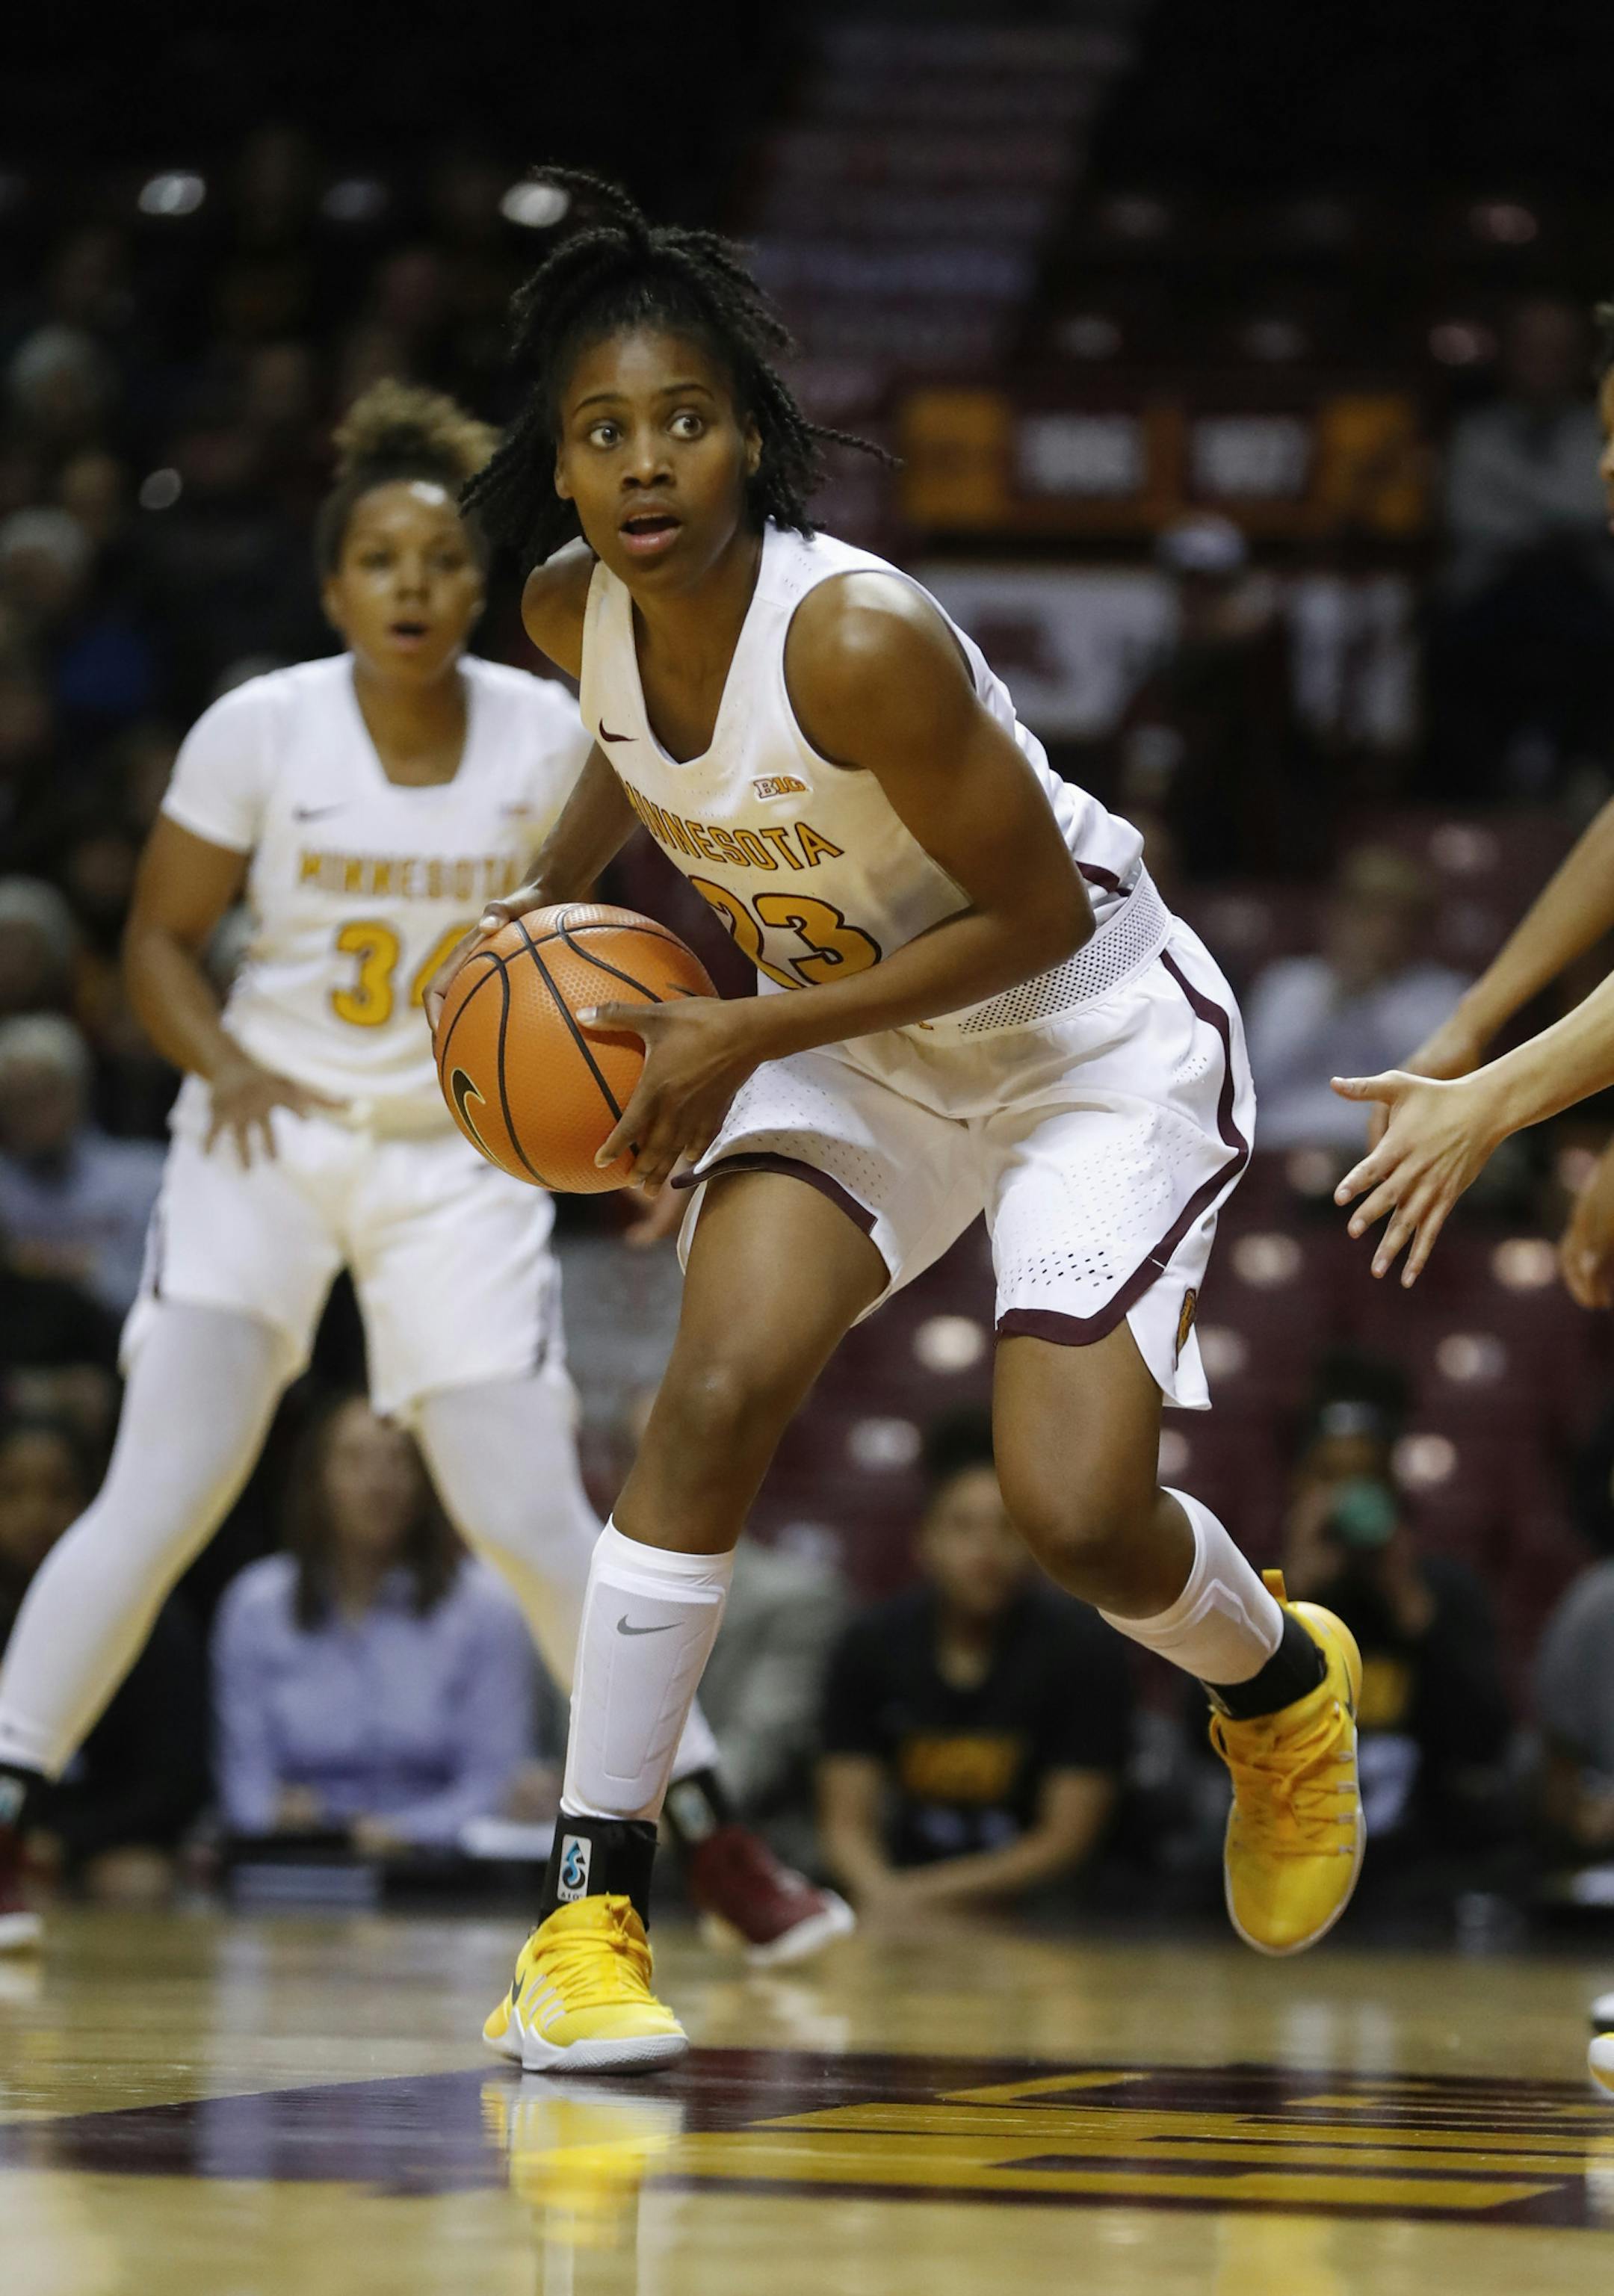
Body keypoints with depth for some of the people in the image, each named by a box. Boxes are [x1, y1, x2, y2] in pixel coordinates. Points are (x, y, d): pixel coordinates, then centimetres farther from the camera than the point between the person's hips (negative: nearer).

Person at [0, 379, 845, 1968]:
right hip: (270, 1136, -1)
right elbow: (161, 939, -2)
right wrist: (224, 1066, -20)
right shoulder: (259, 730, -12)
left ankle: (711, 1834, 11)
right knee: (163, 1492, -16)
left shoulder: (548, 738, -7)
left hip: (458, 1152, 1)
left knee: (531, 1517, -3)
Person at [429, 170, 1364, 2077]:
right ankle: (591, 1913, -13)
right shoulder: (575, 612, -12)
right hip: (850, 1039, 5)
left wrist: (746, 1040, -24)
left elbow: (1037, 914, -24)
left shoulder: (858, 640, -33)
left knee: (1075, 1511, -15)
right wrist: (548, 901, 1)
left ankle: (1281, 1681, 22)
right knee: (716, 1396, -18)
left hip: (1092, 1037, -5)